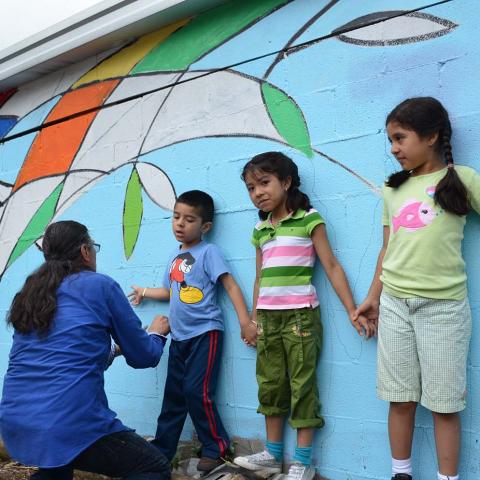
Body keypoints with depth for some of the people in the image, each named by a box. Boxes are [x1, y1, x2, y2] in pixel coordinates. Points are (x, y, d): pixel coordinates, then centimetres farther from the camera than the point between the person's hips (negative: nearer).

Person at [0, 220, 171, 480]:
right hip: (70, 422, -7)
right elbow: (143, 357, 8)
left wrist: (109, 349, 41)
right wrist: (156, 333, 29)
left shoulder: (29, 293, 16)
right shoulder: (100, 285, 0)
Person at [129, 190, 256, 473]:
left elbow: (231, 285, -12)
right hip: (180, 336, 7)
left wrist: (245, 322, -20)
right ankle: (162, 449, 20)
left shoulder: (208, 252, -7)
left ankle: (217, 449, 5)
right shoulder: (175, 256, 14)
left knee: (197, 392, -9)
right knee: (173, 394, 11)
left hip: (205, 333, -7)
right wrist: (145, 292, 33)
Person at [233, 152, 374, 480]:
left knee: (302, 385, -1)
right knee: (270, 385, 12)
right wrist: (253, 319, 17)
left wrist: (352, 310, -11)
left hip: (300, 315, -6)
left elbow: (331, 266, -6)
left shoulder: (308, 220, -4)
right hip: (267, 318, 6)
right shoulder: (260, 230, 11)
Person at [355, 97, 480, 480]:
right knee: (400, 398, 9)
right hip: (394, 304, 4)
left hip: (443, 305, -4)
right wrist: (373, 297, 13)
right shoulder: (393, 190, 12)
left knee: (444, 402, 2)